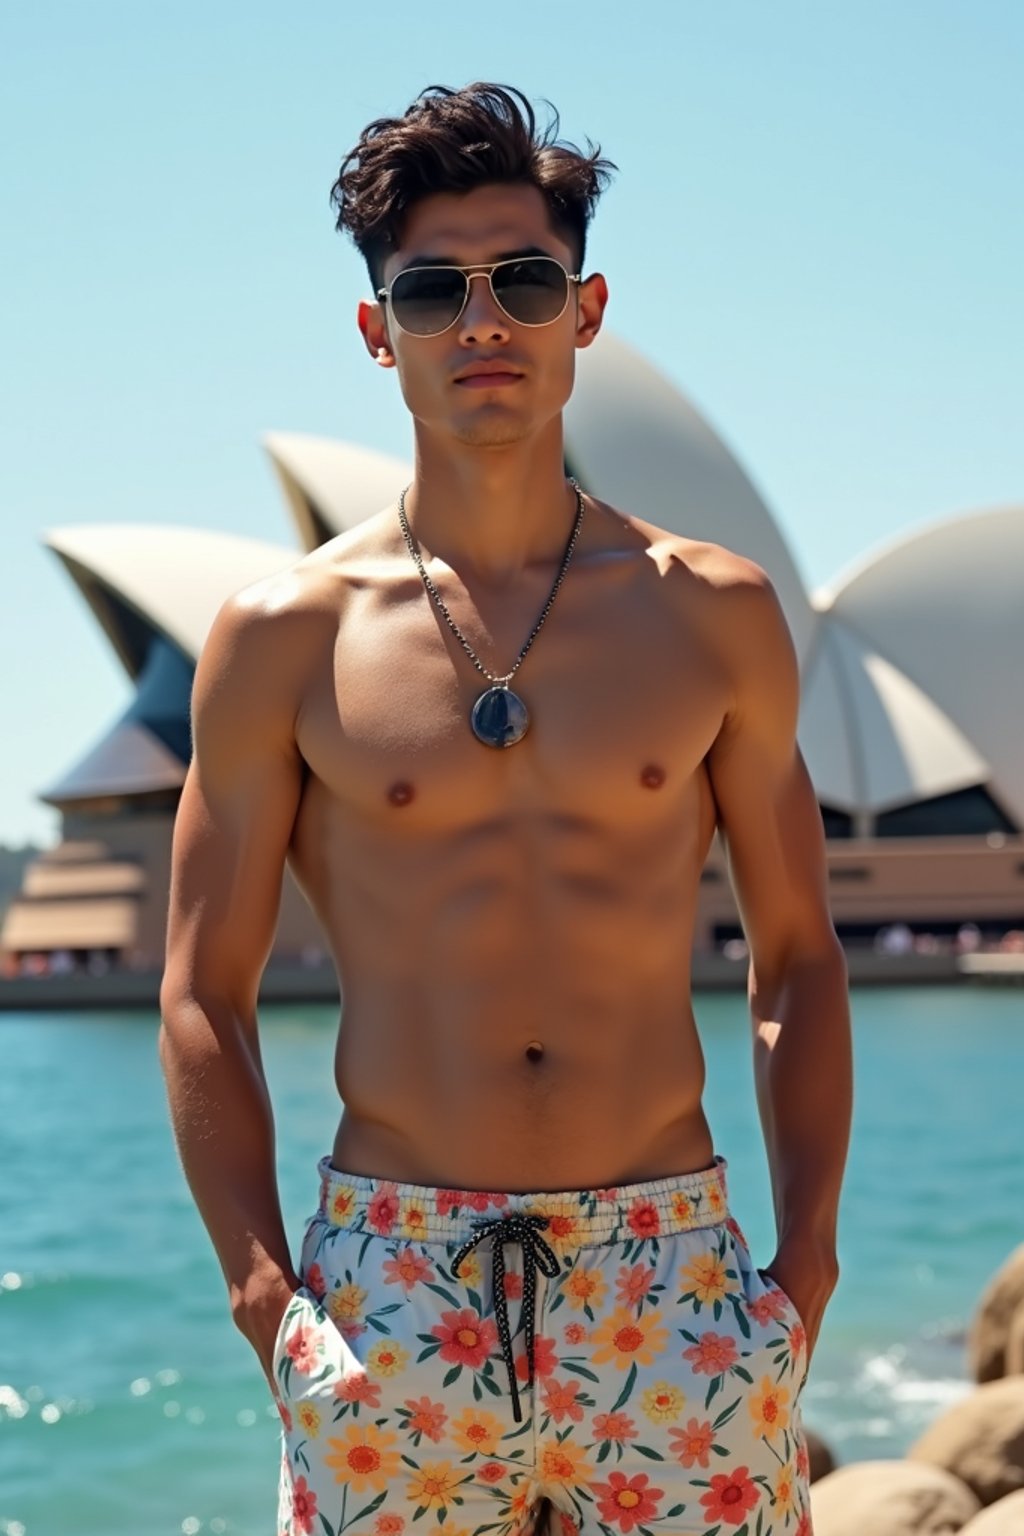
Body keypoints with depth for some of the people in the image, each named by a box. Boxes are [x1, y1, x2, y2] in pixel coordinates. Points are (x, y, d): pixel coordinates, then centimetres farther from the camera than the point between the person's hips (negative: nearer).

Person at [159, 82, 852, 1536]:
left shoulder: (716, 615, 6)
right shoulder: (283, 636, 2)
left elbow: (797, 954, 11)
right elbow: (205, 993, 4)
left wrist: (807, 1250, 1)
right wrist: (265, 1294, -5)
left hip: (674, 1287, 1)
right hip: (391, 1290, -1)